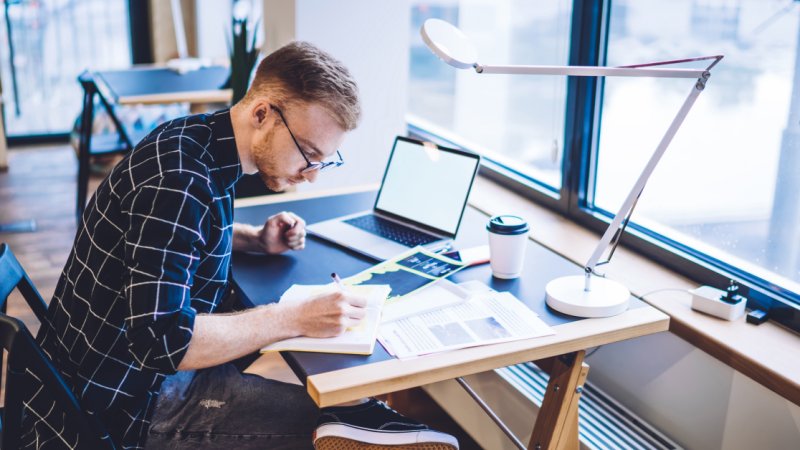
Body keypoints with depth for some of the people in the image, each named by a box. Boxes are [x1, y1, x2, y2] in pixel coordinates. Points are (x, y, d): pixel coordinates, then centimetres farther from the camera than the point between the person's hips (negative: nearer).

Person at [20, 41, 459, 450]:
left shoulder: (198, 136, 2)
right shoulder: (177, 180, -26)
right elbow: (163, 343, -31)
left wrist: (255, 240, 6)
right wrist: (295, 318, -25)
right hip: (121, 405, -9)